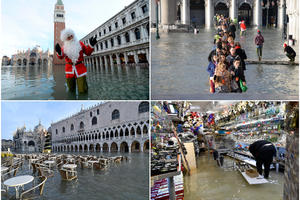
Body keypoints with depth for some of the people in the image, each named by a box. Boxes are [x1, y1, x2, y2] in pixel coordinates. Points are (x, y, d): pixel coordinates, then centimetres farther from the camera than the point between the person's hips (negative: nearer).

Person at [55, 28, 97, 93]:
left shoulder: (80, 44, 8)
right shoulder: (65, 47, 8)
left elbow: (88, 53, 7)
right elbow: (61, 57, -5)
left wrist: (91, 45, -9)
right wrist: (59, 52, -27)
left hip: (80, 69, -1)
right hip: (70, 70, 1)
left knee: (82, 91, -11)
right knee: (71, 90, 9)